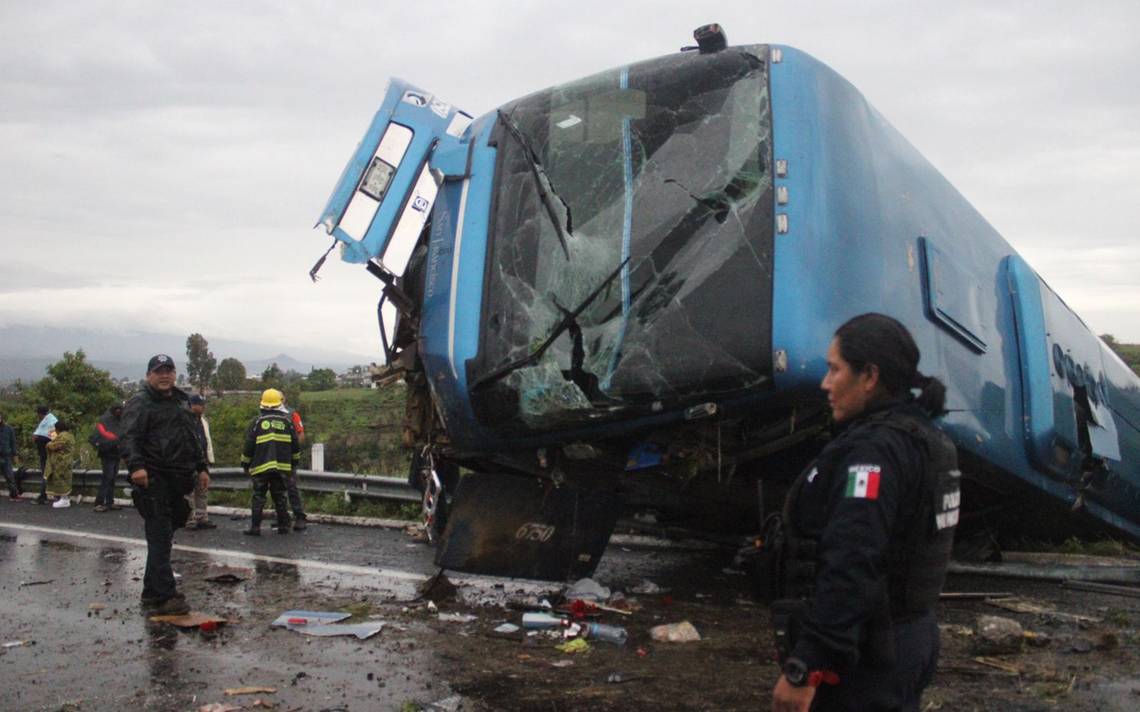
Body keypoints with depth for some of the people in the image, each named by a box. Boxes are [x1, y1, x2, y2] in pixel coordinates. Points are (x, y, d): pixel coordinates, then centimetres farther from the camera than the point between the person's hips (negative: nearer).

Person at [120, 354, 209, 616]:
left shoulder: (182, 402, 21)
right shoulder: (140, 403, -4)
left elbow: (193, 439, 30)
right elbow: (130, 438, -17)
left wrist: (201, 467, 24)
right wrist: (136, 465, -32)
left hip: (177, 480, 8)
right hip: (153, 479, -8)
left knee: (163, 537, 13)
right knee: (160, 538, -9)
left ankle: (152, 593, 22)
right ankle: (164, 596, -8)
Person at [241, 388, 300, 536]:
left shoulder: (257, 422, -3)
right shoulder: (287, 421, 5)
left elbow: (249, 446, -2)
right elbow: (295, 446, 9)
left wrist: (245, 464, 10)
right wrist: (295, 462, 21)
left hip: (261, 466, -2)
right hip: (282, 467, 3)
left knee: (258, 497, 4)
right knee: (280, 496, 11)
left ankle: (255, 527, 1)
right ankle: (283, 526, 12)